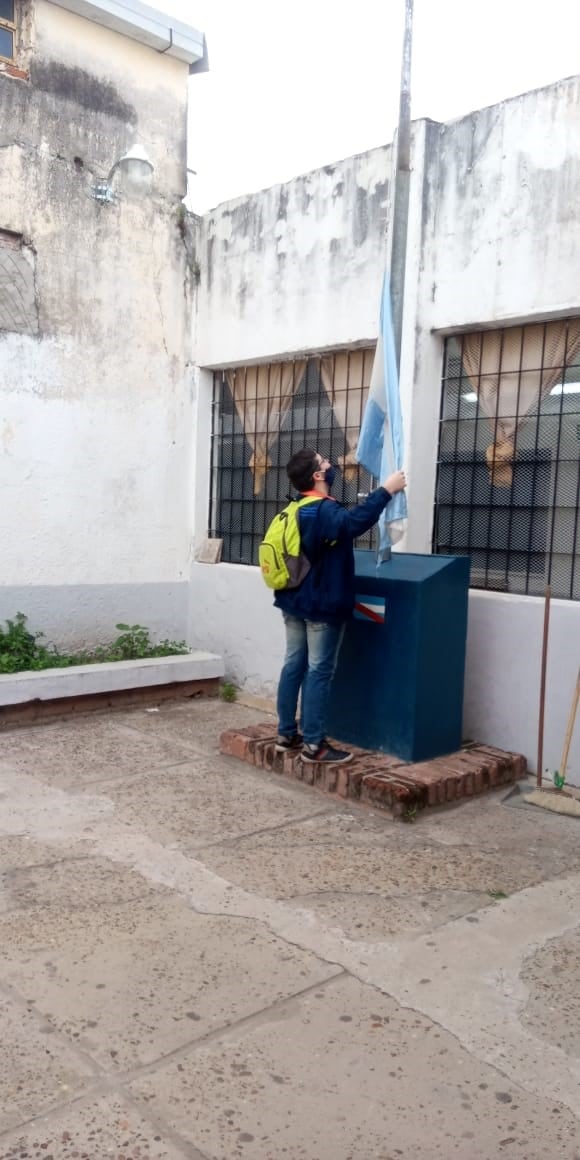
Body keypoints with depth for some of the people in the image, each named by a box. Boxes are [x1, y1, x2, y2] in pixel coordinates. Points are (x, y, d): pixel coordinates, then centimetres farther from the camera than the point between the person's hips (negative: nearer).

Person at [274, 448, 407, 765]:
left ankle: (287, 734, 19)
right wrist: (386, 490, -31)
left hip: (294, 602, 9)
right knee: (319, 671, -4)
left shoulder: (296, 511, 12)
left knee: (294, 665, 11)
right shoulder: (324, 511, -19)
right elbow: (355, 521, -38)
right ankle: (313, 744, 0)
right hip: (322, 606, -9)